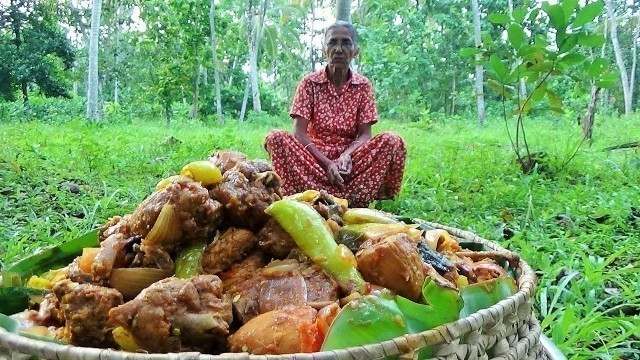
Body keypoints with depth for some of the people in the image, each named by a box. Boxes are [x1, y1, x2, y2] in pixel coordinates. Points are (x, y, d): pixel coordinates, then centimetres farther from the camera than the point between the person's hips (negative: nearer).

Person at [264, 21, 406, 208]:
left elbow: (365, 134, -4)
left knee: (393, 141, -24)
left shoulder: (363, 85, 1)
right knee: (275, 138, -28)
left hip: (350, 154, 1)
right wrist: (327, 163, -24)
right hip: (315, 154, -1)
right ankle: (348, 200, -35)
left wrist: (346, 155, -26)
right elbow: (299, 132, -11)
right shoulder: (309, 82, -3)